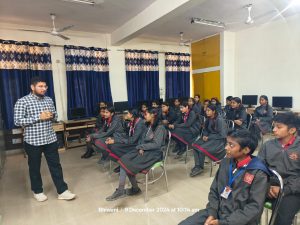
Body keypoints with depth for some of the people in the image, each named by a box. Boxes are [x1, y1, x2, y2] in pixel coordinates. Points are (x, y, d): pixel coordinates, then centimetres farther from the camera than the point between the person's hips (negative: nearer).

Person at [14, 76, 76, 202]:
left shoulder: (49, 100, 7)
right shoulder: (22, 101, -9)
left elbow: (55, 116, 16)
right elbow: (17, 121, -14)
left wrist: (51, 115, -9)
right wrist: (39, 117, -21)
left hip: (50, 139, 4)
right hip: (33, 141, -4)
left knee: (55, 165, 7)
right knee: (35, 167, 13)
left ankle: (62, 191, 15)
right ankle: (37, 191, 33)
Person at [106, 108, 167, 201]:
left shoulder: (160, 128, -11)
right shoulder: (149, 126, 15)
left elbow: (156, 145, -18)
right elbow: (144, 140, 14)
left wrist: (140, 146, -12)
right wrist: (141, 148, -8)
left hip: (154, 153, -8)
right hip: (144, 150, 8)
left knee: (129, 165, -20)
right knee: (124, 160, -16)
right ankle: (121, 190, -15)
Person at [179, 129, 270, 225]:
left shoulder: (258, 174, -13)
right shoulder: (225, 162, 2)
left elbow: (255, 207, -15)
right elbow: (214, 190, 7)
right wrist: (212, 213, -7)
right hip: (217, 211, 5)